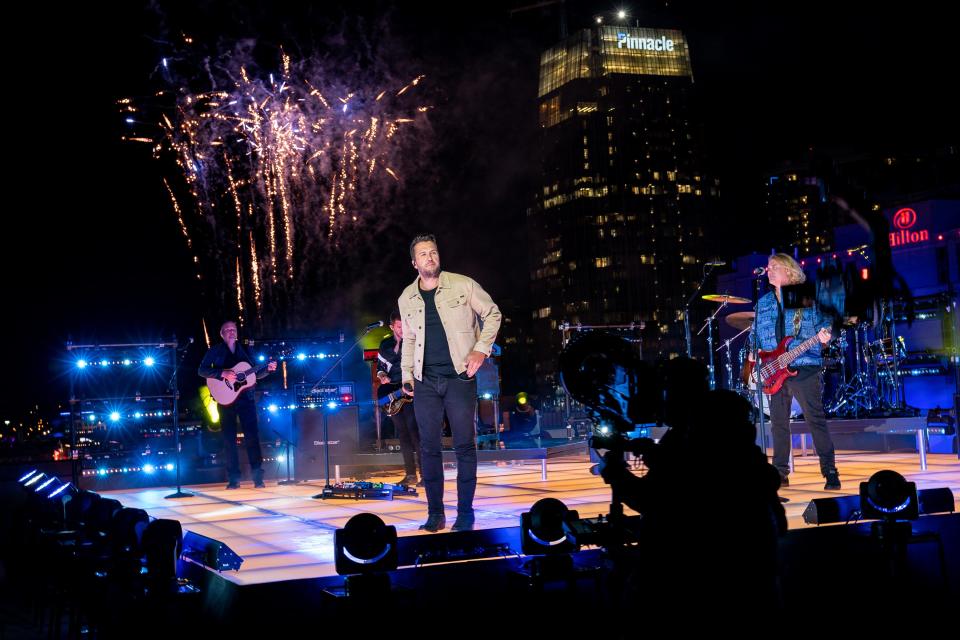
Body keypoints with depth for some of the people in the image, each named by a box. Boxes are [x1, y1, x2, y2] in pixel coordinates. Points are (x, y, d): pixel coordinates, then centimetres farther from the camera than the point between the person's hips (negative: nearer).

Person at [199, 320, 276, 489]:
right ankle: (233, 479, 4)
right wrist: (223, 374, -19)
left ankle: (258, 476, -3)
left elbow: (255, 374, 16)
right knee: (229, 438, 0)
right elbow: (202, 370, -7)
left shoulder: (244, 351, 14)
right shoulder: (215, 351, 4)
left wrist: (268, 369, -2)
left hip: (245, 397, 2)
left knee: (252, 434, -6)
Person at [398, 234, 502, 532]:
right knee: (429, 447, 2)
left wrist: (481, 349, -5)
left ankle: (465, 513, 8)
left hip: (460, 377, -3)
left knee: (465, 446, -2)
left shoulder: (462, 285, -1)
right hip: (426, 383, 3)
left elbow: (492, 314, 6)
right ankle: (435, 513, 11)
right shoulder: (406, 299, 10)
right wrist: (406, 374, 13)